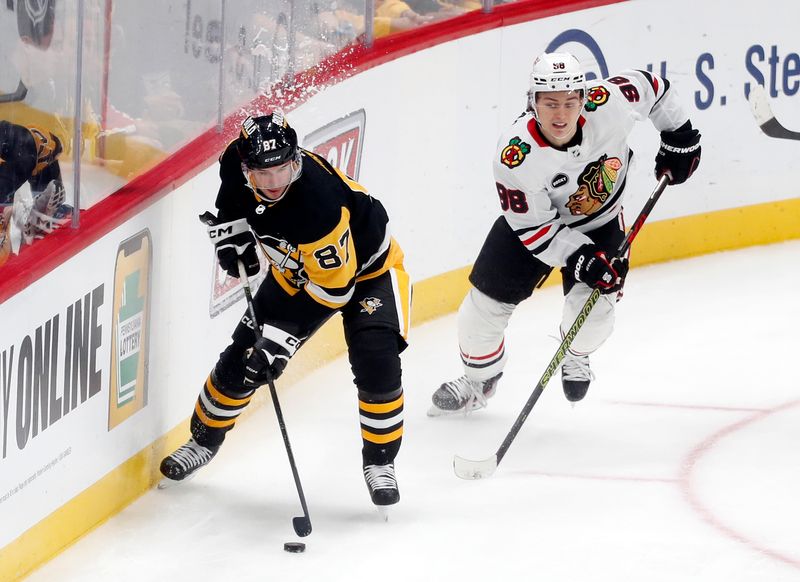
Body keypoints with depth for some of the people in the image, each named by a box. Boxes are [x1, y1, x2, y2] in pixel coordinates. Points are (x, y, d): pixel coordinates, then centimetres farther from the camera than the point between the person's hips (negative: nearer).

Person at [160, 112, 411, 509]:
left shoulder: (320, 198, -42)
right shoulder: (237, 163, -24)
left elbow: (334, 285, -36)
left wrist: (282, 339, -36)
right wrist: (231, 229, -8)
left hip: (367, 267, -6)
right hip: (296, 271, 6)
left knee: (376, 367, -23)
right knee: (240, 358, 4)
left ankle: (380, 462, -1)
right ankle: (204, 440, 28)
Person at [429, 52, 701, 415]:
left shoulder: (609, 103, -32)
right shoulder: (515, 156, -36)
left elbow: (651, 88, -9)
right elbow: (534, 228, -27)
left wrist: (680, 138, -2)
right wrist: (583, 260, -34)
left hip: (600, 219, 1)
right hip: (532, 218, -1)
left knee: (593, 302, -16)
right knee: (489, 300, -1)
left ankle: (575, 355, 22)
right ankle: (479, 379, 28)